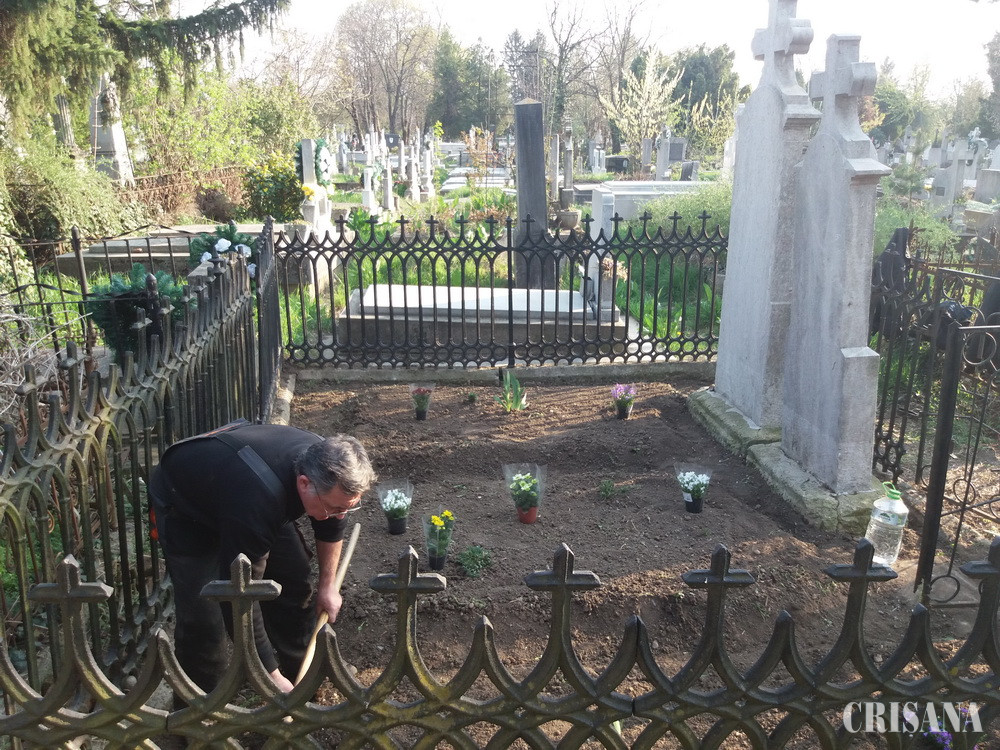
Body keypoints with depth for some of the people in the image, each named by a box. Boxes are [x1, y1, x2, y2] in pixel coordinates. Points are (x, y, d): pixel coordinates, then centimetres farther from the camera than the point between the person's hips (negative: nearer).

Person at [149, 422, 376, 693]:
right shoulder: (257, 501, -46)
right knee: (202, 618, -15)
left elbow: (331, 527, -1)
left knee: (294, 581, 3)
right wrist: (271, 675, -31)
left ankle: (302, 683, 22)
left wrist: (327, 585, 6)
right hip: (184, 508, -6)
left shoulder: (325, 464, -25)